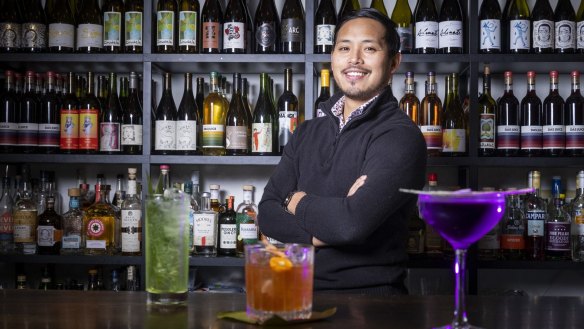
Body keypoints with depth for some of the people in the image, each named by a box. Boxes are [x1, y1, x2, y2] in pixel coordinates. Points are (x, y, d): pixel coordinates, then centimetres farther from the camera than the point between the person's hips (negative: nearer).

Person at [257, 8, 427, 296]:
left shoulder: (400, 136, -8)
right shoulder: (308, 132, 15)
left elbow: (353, 222, -21)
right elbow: (267, 215, 7)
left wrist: (297, 201, -1)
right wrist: (320, 234, -12)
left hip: (368, 297, -6)